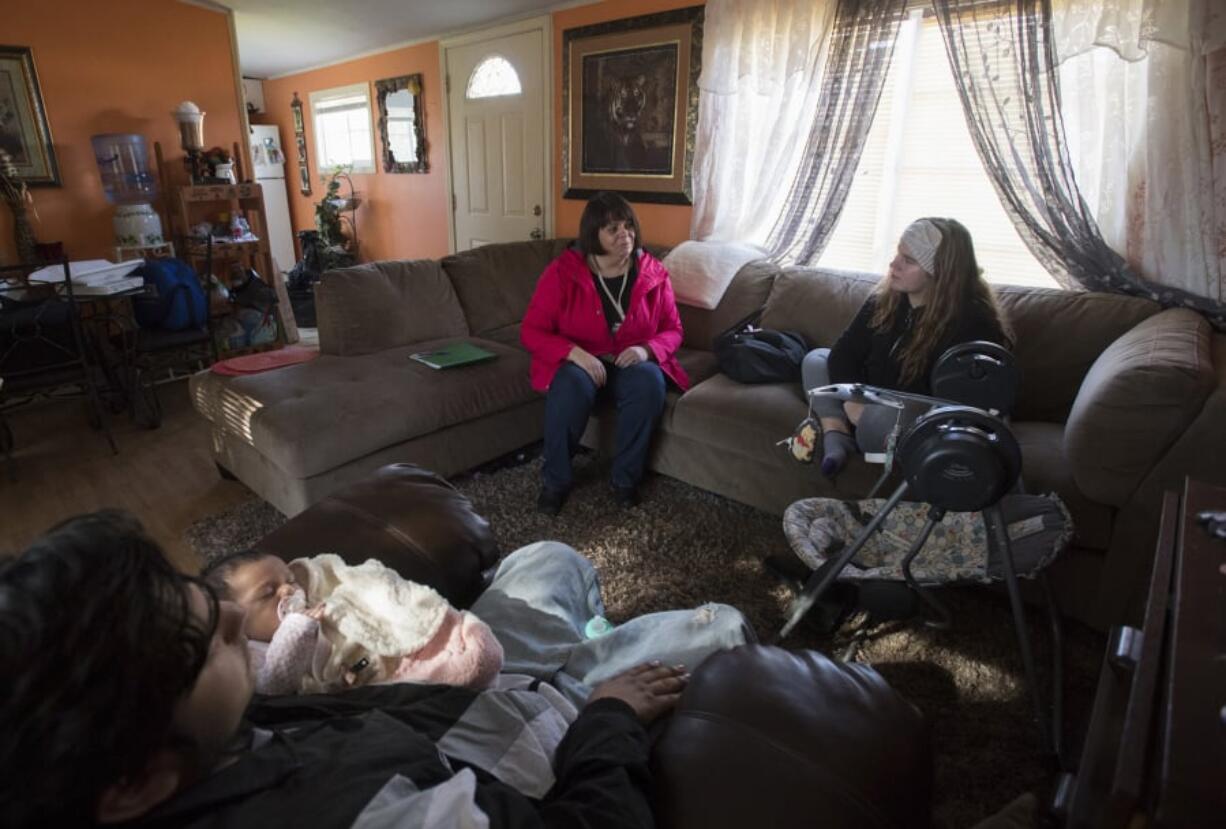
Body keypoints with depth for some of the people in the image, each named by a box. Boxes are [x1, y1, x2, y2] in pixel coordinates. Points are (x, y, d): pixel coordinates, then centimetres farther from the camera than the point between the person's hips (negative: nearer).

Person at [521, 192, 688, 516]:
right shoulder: (562, 271, -11)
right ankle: (555, 480, -14)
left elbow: (673, 330, 4)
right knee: (571, 384, -36)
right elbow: (532, 331, -11)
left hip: (632, 361, 2)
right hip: (578, 361, -1)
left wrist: (647, 349, -19)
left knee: (649, 382, -32)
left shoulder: (653, 273, -3)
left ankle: (626, 478, -13)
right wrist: (575, 353, -28)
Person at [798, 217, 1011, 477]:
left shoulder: (973, 322, -21)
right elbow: (844, 353, -3)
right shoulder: (886, 298, -1)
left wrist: (868, 409, -28)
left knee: (883, 417, -40)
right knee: (817, 360, -1)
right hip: (871, 406, 8)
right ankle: (836, 437, -21)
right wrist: (853, 398, -23)